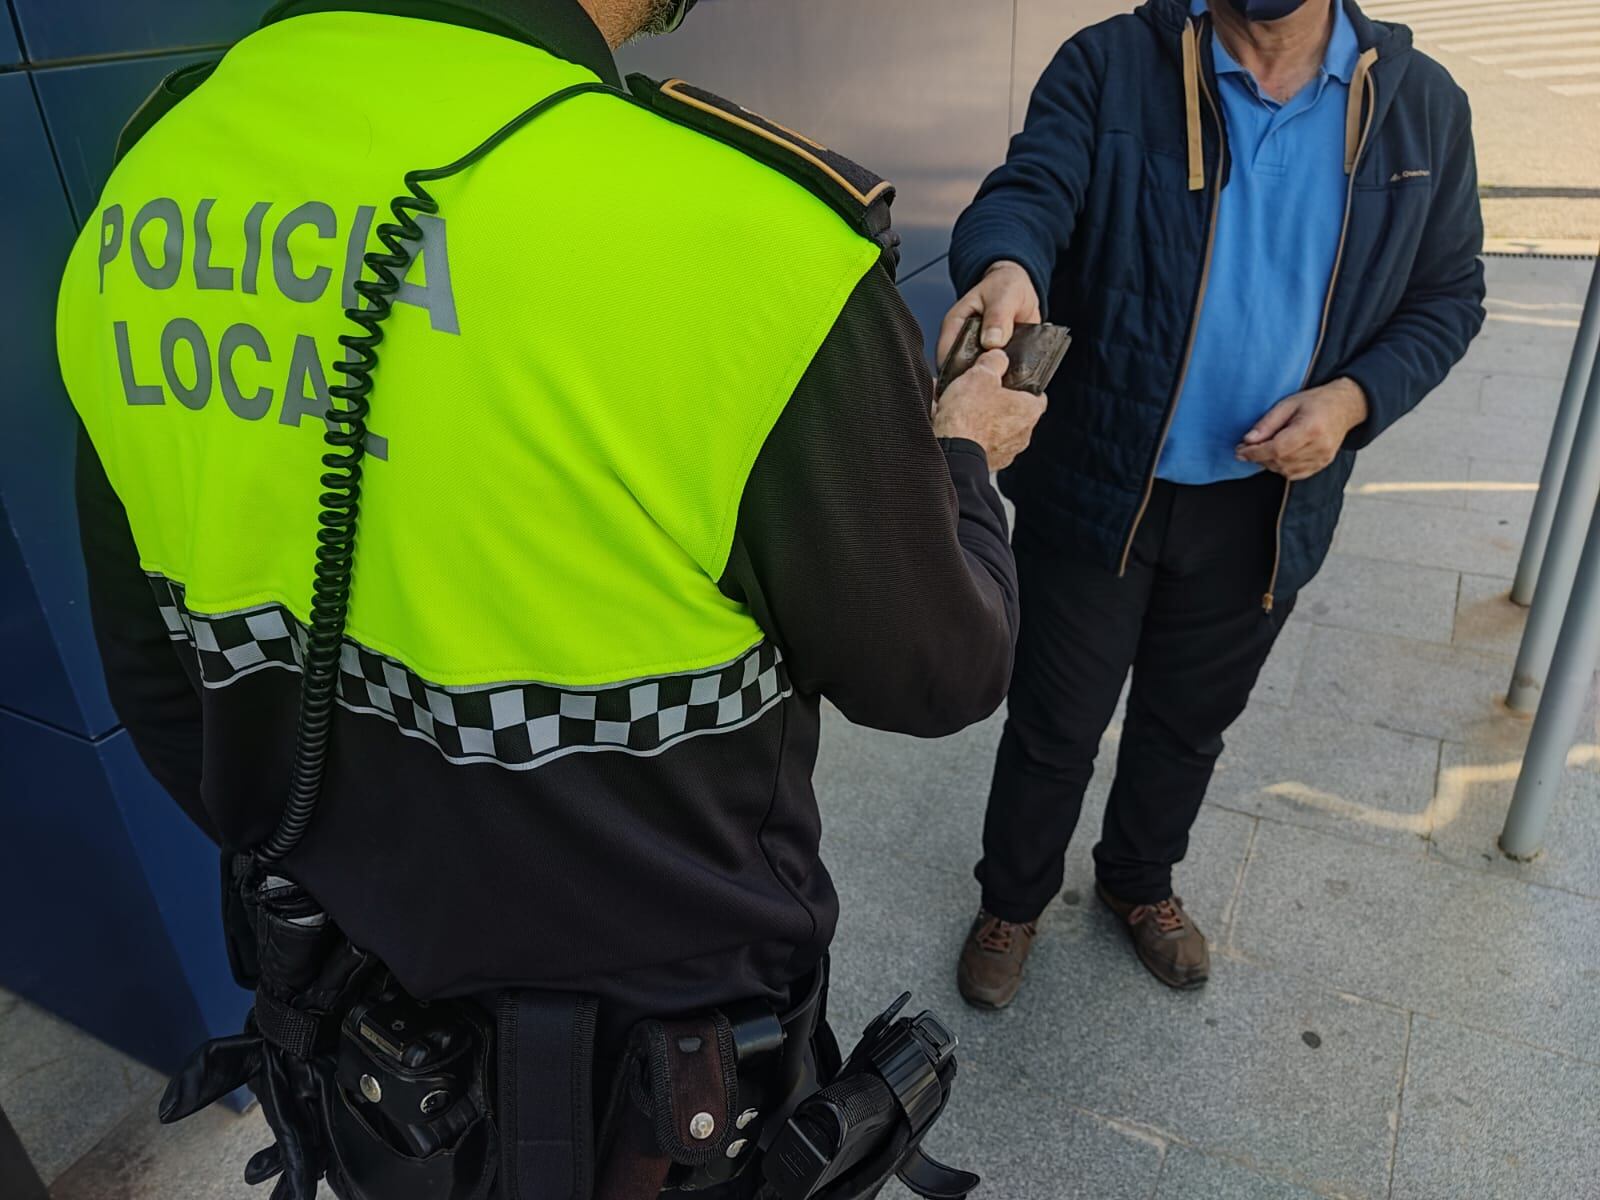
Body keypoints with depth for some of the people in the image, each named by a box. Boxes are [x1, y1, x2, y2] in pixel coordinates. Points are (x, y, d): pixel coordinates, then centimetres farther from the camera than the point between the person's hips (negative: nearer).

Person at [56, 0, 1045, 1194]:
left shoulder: (143, 190, -8)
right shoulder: (744, 226, -30)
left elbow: (157, 682, 3)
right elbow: (934, 675, -16)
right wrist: (960, 460, 5)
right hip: (655, 1047, -4)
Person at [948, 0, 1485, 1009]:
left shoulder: (1420, 103, 0)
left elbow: (1448, 293, 6)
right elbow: (1029, 191, -25)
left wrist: (1353, 397, -13)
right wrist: (1007, 268, -50)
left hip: (1268, 507, 4)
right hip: (1097, 488, -3)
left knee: (1190, 723, 23)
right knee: (1055, 726, 12)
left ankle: (1142, 881, 51)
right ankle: (1012, 902, 39)